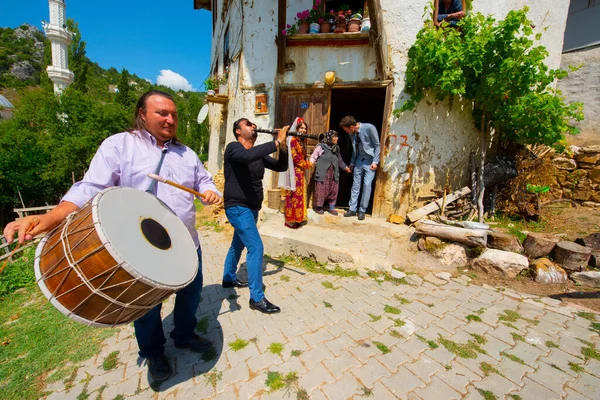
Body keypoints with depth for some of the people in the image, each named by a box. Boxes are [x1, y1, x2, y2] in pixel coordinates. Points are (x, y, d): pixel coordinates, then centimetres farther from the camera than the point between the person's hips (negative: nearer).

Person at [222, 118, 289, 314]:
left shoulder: (259, 154, 9)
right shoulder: (233, 148, -11)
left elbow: (281, 167, 6)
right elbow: (248, 156, -35)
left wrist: (283, 147, -11)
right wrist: (277, 142, -31)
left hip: (251, 208, 8)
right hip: (238, 207, -8)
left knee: (238, 244, 22)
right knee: (256, 247, -15)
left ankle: (229, 278, 43)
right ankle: (257, 298, -5)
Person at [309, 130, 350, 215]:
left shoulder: (336, 148, 14)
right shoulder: (321, 146, -4)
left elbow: (339, 160, 23)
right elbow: (313, 157, -5)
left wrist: (345, 167, 15)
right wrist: (311, 162, -24)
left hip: (333, 174, 6)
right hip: (322, 173, -5)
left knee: (333, 191, 9)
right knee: (321, 191, -1)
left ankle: (331, 207, 24)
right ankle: (318, 207, 16)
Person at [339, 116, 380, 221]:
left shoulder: (369, 128, -20)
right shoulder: (351, 133, -3)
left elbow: (377, 145, -13)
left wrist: (375, 161, -16)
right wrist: (352, 163, 11)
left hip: (370, 160, -5)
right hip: (359, 160, 5)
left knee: (367, 185, -8)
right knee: (355, 184, 5)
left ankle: (362, 211, 2)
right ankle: (352, 209, 12)